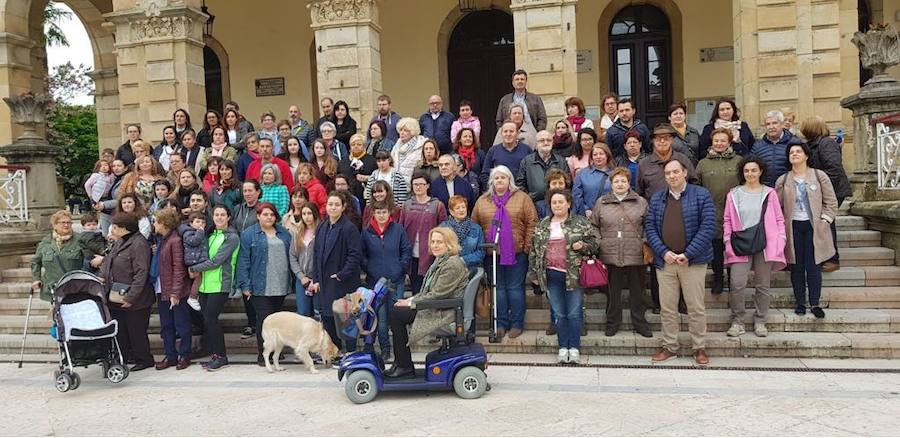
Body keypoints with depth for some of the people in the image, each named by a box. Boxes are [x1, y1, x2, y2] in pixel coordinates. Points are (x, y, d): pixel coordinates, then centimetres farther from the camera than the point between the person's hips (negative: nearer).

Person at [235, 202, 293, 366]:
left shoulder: (284, 233, 12)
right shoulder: (248, 234, -1)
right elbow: (243, 261, -4)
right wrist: (245, 285, -9)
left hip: (281, 286, 4)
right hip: (260, 287, -4)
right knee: (264, 320, -5)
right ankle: (263, 355, 3)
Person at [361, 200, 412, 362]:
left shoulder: (398, 229, -1)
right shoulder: (366, 231, 1)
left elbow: (407, 250, 5)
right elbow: (361, 254, 6)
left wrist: (401, 267, -2)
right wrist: (368, 269, -3)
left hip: (396, 279, 0)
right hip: (375, 280, 1)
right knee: (380, 317, 4)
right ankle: (385, 349, 15)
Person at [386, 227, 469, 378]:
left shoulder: (453, 265, -18)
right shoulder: (440, 261, 15)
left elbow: (437, 295, -21)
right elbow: (428, 291, 19)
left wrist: (411, 303, -14)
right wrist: (411, 300, 4)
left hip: (446, 313, -10)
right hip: (437, 308, 10)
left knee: (396, 314, -13)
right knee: (395, 312, 3)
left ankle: (405, 367, -4)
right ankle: (399, 363, 4)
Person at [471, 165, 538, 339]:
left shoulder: (522, 198, 1)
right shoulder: (482, 201, 8)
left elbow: (532, 222, -3)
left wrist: (527, 246, -9)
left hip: (516, 252, -3)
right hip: (492, 253, 3)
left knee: (515, 288, 3)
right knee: (498, 288, 10)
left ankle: (517, 323, 13)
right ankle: (501, 323, 19)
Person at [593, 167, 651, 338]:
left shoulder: (641, 202, 7)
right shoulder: (602, 202, 7)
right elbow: (594, 226, 11)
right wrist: (597, 243, -1)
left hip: (636, 255, 0)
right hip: (610, 255, 0)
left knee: (637, 291, 8)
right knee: (613, 291, 9)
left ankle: (640, 323, 23)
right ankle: (612, 323, 22)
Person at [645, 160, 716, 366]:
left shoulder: (701, 195, -1)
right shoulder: (656, 199, 11)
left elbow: (708, 227, -8)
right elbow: (649, 227, 5)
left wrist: (687, 254, -13)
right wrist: (664, 252, -9)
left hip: (693, 261, -3)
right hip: (665, 260, 3)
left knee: (696, 307, 4)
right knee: (667, 307, 8)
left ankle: (699, 347, 16)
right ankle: (669, 346, 19)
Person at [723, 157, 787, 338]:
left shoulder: (770, 193, 7)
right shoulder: (734, 194, 7)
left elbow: (779, 219, 8)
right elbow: (727, 220, 7)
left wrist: (781, 240, -2)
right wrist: (728, 243, -2)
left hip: (765, 246, 1)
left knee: (763, 285, 7)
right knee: (737, 284, -11)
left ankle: (760, 321, 19)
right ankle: (737, 321, 2)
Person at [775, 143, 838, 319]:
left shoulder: (820, 176, 2)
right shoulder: (783, 181, 5)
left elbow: (831, 202, 4)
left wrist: (824, 220, -4)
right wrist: (781, 225, 0)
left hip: (814, 227, -1)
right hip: (793, 227, 1)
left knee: (813, 266, -2)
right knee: (797, 267, 4)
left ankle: (815, 303, 6)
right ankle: (800, 302, 13)